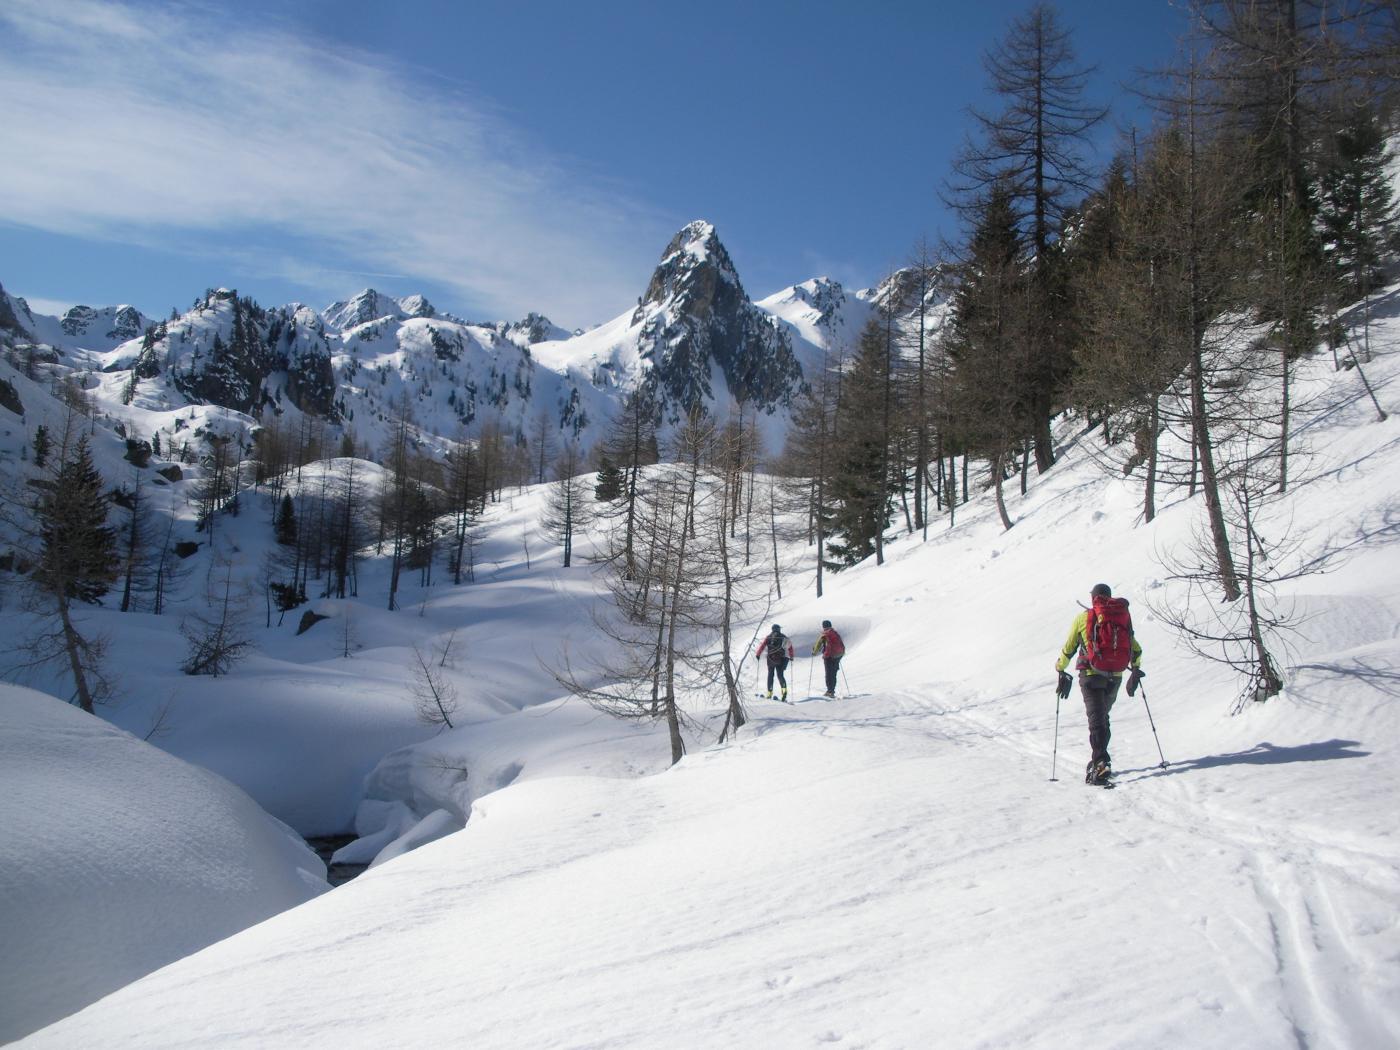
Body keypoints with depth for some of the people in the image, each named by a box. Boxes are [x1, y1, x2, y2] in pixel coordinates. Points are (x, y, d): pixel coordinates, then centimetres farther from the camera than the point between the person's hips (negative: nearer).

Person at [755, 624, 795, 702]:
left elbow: (762, 645, -4)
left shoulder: (768, 637, 4)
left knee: (770, 675, 15)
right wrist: (791, 656, 15)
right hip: (781, 659, 0)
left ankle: (769, 693, 11)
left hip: (771, 659, 0)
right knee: (780, 675, 6)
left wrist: (758, 655, 0)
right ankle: (784, 689, -20)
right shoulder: (783, 637, 6)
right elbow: (790, 647, 5)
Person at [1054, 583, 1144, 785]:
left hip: (1091, 674, -3)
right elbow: (1136, 650, 14)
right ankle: (1098, 760, 25)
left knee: (1096, 718, -7)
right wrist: (1136, 670, 30)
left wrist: (1060, 671, 18)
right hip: (1115, 677, 3)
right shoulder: (1123, 617, 9)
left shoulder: (1083, 618, 1)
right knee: (1103, 716, 20)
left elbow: (1068, 649, 5)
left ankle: (1101, 762, -22)